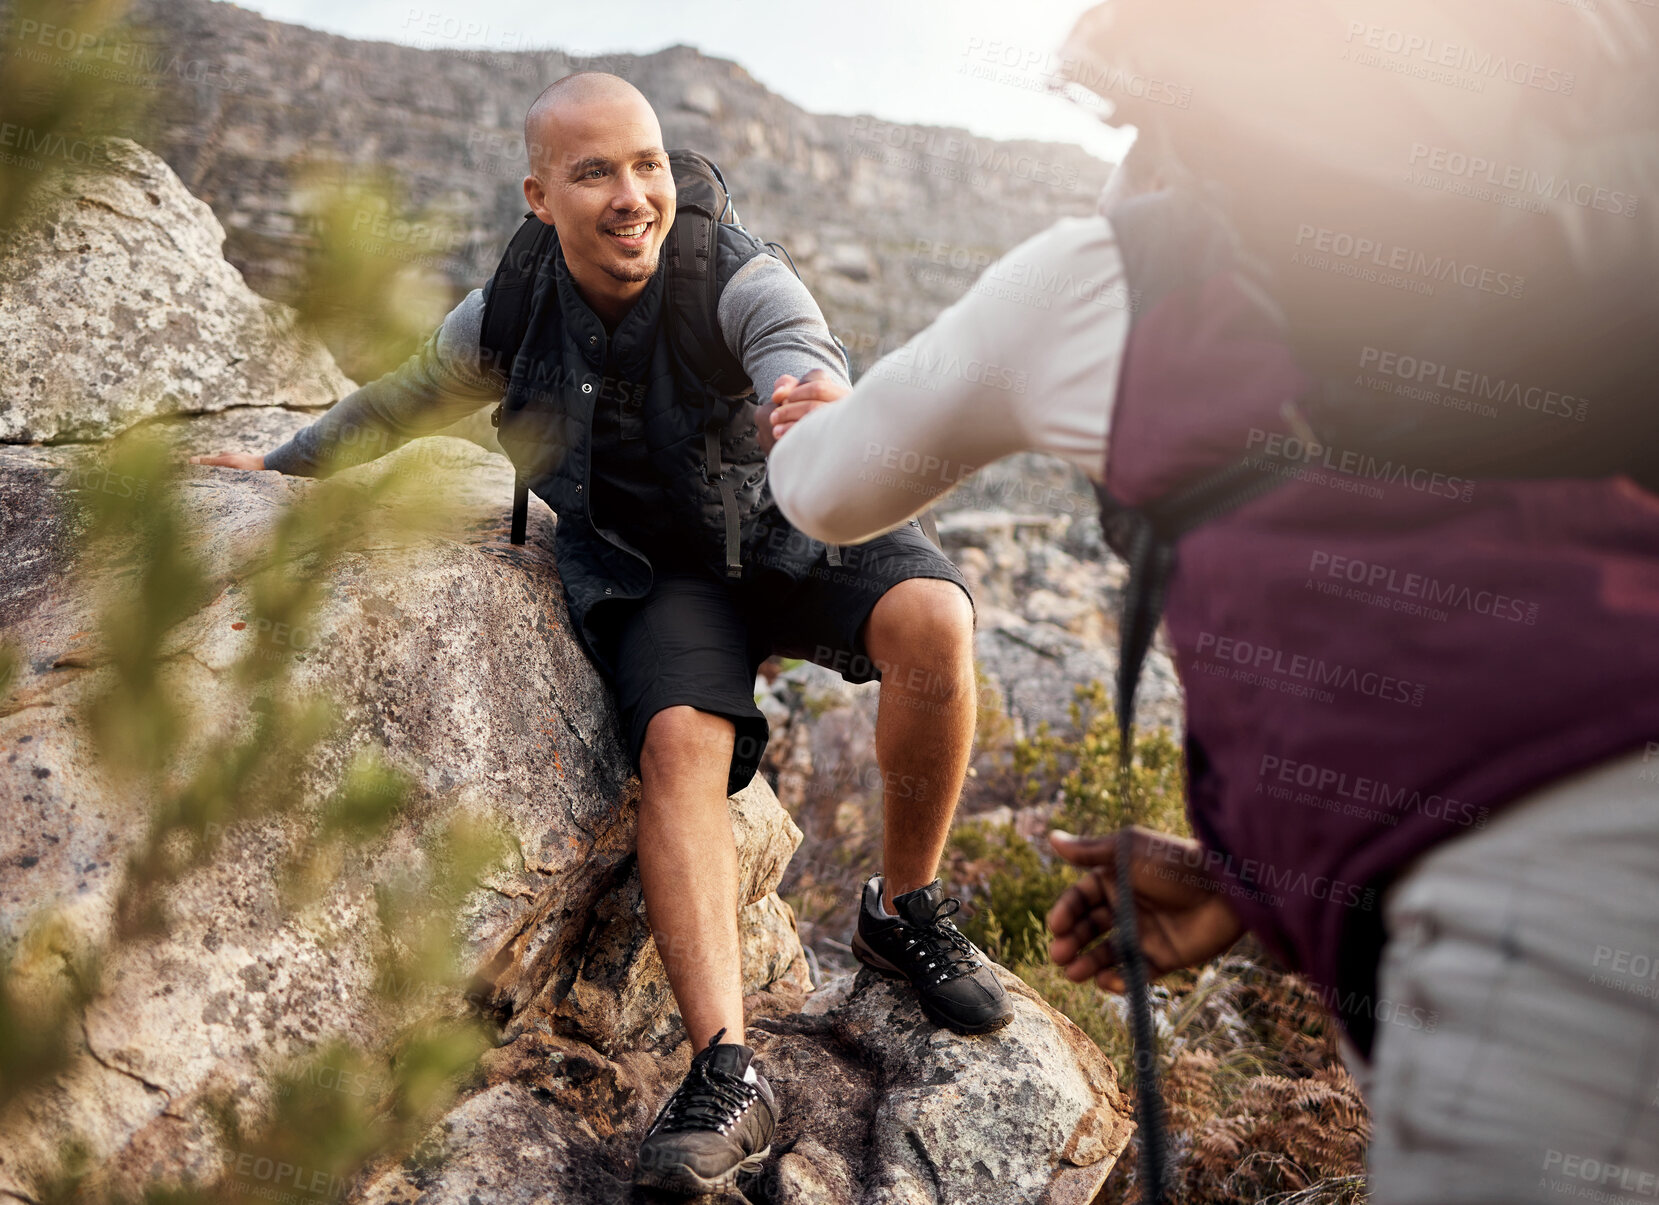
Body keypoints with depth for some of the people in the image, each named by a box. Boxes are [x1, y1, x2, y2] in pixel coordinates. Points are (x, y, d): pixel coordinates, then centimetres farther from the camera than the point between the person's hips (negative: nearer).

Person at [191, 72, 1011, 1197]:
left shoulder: (741, 280, -21)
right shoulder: (507, 321, -10)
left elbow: (802, 358, -42)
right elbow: (398, 404, 10)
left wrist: (807, 410, -68)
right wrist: (281, 466, 25)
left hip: (798, 529, -1)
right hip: (659, 574, 2)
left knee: (932, 618, -31)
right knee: (679, 744, -29)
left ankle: (906, 908, -10)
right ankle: (728, 1071, -31)